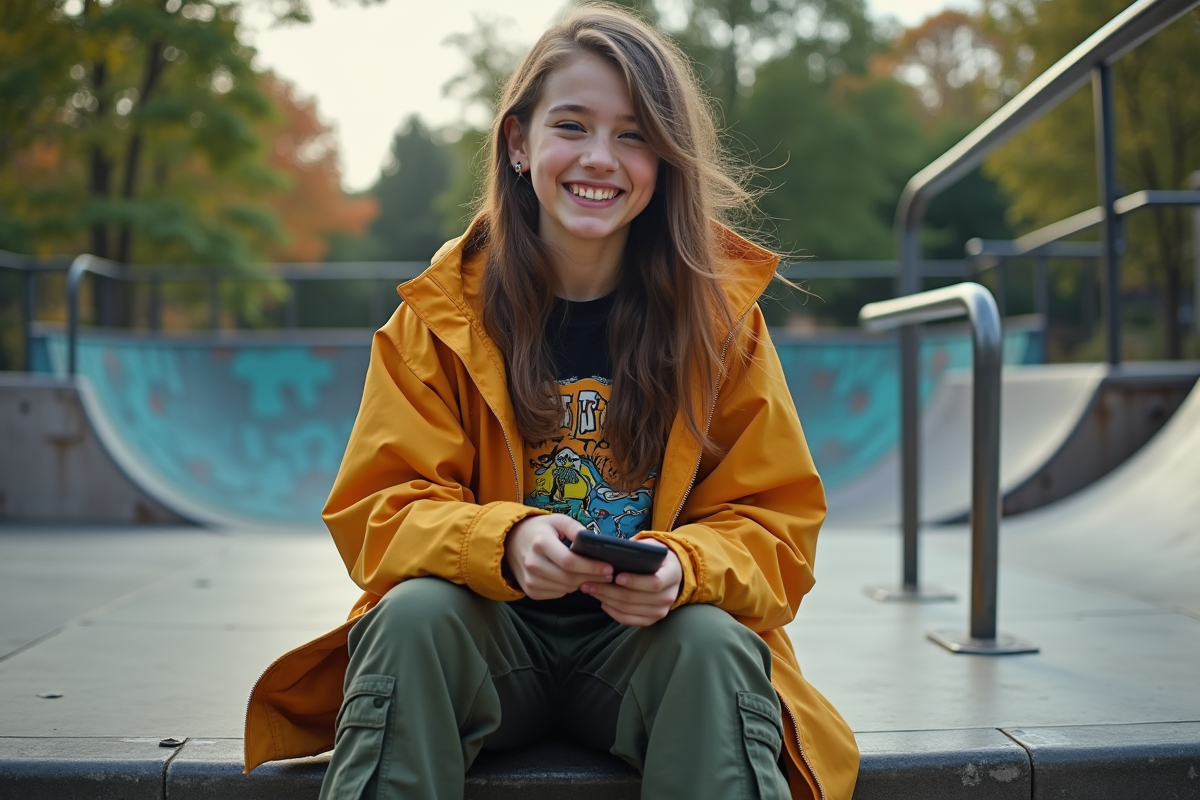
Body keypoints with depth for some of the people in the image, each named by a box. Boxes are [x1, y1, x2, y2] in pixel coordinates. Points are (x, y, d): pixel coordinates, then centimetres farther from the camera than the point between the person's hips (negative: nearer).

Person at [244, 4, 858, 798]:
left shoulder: (719, 308, -2)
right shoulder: (442, 313, -1)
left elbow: (776, 526, -2)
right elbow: (379, 508, -5)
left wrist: (681, 568, -25)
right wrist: (505, 541, -27)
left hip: (644, 638, 0)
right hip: (488, 638, 1)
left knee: (716, 643, -30)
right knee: (413, 614, -29)